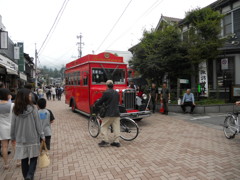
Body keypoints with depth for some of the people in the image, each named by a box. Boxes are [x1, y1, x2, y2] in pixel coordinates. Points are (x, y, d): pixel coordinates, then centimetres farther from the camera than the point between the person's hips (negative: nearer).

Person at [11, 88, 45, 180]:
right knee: (33, 158, 10)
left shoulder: (15, 110, -3)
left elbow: (13, 125, 3)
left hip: (20, 139, 3)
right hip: (33, 138, -3)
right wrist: (42, 135, 0)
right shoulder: (33, 108, -13)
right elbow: (38, 123, -9)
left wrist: (13, 137, 16)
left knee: (24, 160, 15)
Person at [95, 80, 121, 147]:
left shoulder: (106, 92, -10)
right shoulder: (116, 93, 11)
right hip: (116, 113, 6)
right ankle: (116, 141, 10)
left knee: (104, 127, 6)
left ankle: (105, 141, 4)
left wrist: (95, 105, 15)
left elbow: (100, 101, -3)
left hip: (109, 113, -6)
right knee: (116, 127, 8)